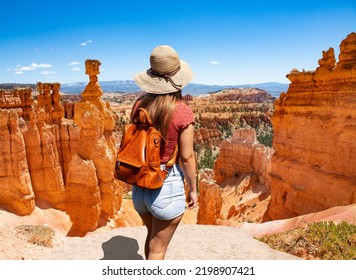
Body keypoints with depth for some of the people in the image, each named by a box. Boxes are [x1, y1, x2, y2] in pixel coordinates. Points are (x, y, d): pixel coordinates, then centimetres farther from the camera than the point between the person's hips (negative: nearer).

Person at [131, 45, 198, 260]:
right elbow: (187, 157, -14)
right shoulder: (183, 112, -17)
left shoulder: (139, 105, -3)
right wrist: (193, 189, 0)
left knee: (153, 235, 29)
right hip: (168, 184, -6)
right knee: (158, 248, 12)